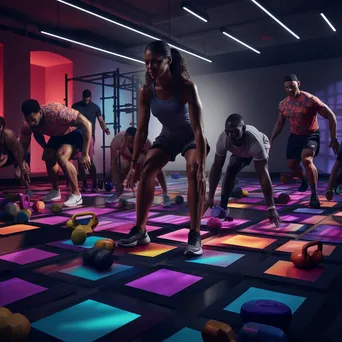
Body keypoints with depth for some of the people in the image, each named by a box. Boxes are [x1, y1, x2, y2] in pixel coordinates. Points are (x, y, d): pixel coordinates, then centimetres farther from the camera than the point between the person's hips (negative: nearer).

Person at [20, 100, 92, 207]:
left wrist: (85, 154, -38)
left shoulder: (56, 111, -39)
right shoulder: (26, 125, -19)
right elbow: (23, 146, -1)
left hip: (75, 131, -7)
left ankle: (76, 195, -18)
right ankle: (55, 191, 24)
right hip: (59, 134, 7)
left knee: (60, 156, -27)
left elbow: (87, 124, -37)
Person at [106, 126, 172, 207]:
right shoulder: (117, 139, -39)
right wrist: (117, 182, -39)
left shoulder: (145, 142, -41)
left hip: (142, 154, -1)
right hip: (126, 155, 2)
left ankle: (165, 195, -16)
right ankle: (117, 192, 14)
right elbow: (114, 162, -33)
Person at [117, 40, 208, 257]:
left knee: (194, 171, -29)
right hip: (168, 136, 4)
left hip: (190, 136, -4)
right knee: (147, 170, -14)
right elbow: (142, 130, -12)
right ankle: (140, 230, -4)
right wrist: (134, 164, -12)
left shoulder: (186, 87, -31)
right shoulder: (146, 92, -18)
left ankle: (195, 236, -25)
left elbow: (198, 129, -35)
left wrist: (201, 167, -41)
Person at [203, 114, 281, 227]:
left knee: (261, 171, -27)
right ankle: (223, 206, -7)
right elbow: (216, 167, -30)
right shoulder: (222, 139, -39)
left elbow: (263, 174, -48)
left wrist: (272, 208, -49)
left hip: (262, 146, -2)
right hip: (239, 152, 3)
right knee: (231, 170, -19)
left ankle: (272, 206, -6)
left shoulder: (255, 140, -48)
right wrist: (210, 198, -32)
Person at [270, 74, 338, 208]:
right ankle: (304, 181, 46)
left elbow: (330, 116, -17)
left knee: (306, 159, -30)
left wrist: (333, 138, -19)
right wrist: (272, 139, 8)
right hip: (295, 136, 6)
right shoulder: (283, 105, -3)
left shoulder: (310, 99, -21)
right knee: (291, 164, 11)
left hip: (311, 135, -6)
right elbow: (280, 123, 15)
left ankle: (314, 195, -20)